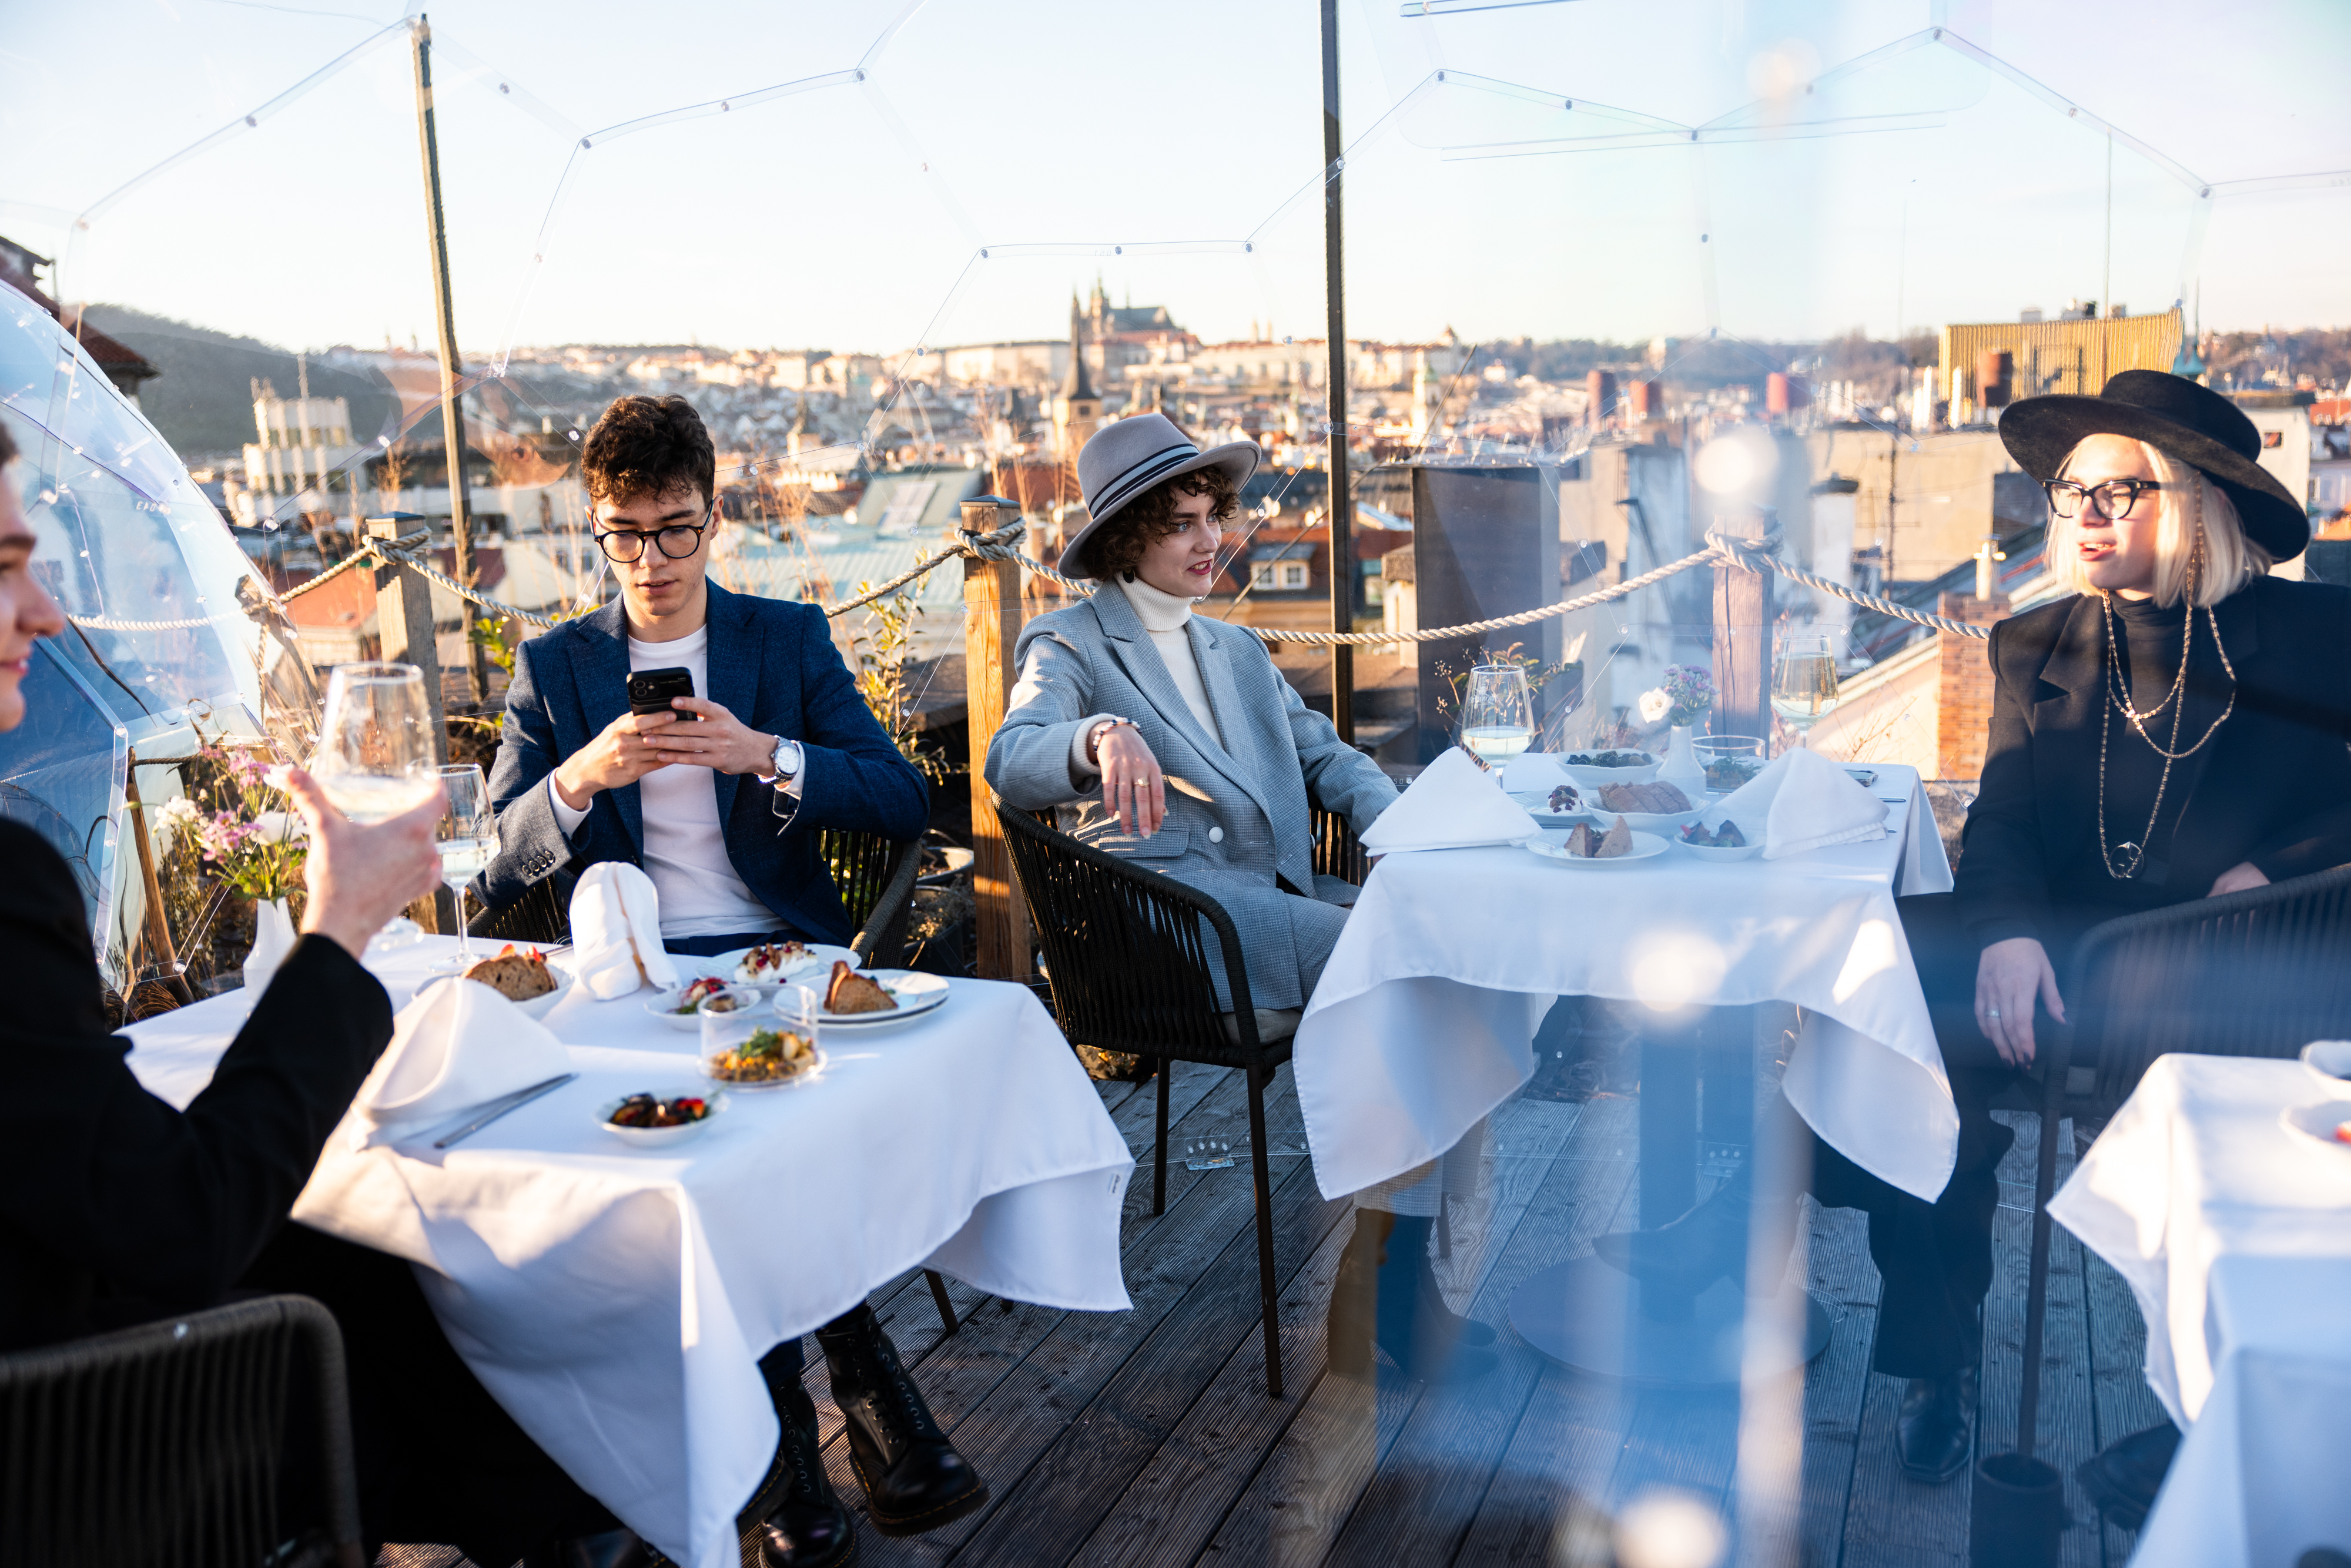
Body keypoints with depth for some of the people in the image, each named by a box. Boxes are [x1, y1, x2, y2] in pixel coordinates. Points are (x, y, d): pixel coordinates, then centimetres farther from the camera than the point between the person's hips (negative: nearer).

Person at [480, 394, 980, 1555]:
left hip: (780, 952, 0)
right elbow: (502, 872, 7)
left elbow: (905, 804, 3)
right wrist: (583, 777, -13)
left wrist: (767, 754, -12)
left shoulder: (790, 639, 13)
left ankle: (788, 1433, -16)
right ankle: (861, 1387, -18)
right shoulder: (552, 666, 14)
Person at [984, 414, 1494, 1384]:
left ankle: (1391, 1261, -18)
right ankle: (1376, 1280, -16)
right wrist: (1101, 737, -35)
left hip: (1275, 888, 6)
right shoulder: (1072, 646, 8)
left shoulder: (1237, 651, 30)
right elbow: (1010, 762, -11)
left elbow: (1325, 755, 27)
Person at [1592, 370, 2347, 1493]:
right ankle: (1938, 1369, -14)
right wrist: (2007, 929, -17)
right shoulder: (2039, 649, 14)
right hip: (2060, 967, 5)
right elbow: (2004, 817, 3)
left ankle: (1752, 1218, -17)